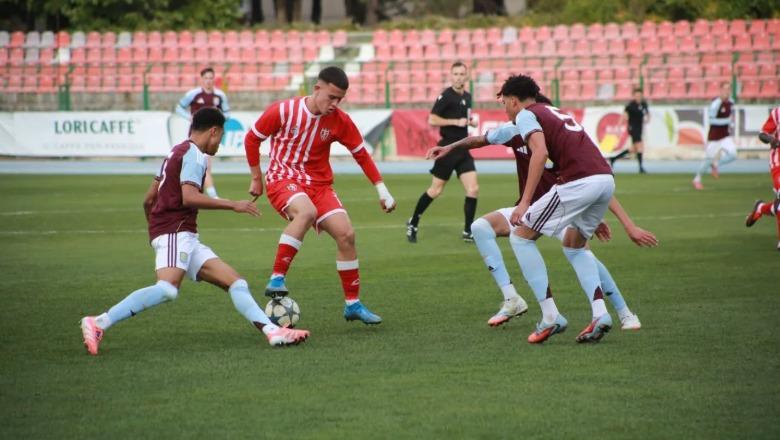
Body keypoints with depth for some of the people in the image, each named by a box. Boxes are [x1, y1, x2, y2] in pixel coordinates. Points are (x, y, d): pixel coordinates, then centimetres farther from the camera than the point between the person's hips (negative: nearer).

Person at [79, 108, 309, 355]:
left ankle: (272, 331, -6)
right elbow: (189, 197, -19)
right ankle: (98, 324, -34)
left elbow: (149, 199, 25)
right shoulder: (194, 154, -5)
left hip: (186, 237, 11)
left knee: (236, 283, 4)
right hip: (175, 231, -11)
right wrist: (233, 205, -14)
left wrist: (154, 231, 40)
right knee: (168, 289, -31)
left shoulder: (177, 153, 24)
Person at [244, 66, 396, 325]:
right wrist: (257, 178, 5)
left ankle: (352, 304, 6)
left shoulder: (340, 121, -5)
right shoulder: (283, 111, -14)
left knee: (346, 234, -9)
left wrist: (381, 190, 3)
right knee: (307, 212, -37)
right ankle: (277, 279, -33)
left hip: (319, 184, 4)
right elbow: (252, 139, 0)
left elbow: (361, 154, 6)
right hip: (283, 178, -4)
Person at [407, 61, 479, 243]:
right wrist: (456, 122, -20)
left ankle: (468, 232, 4)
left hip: (463, 149, 6)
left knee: (473, 189, -5)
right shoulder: (446, 96, -12)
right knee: (436, 190, 2)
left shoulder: (467, 97, 11)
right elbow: (432, 120, -17)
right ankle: (413, 223, 21)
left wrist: (470, 122, 7)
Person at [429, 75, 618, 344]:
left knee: (521, 237, 6)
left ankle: (550, 317, 1)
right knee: (574, 246, 29)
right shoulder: (554, 114, 31)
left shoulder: (525, 115, 6)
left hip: (578, 183, -8)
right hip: (605, 178, 8)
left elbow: (540, 152, -16)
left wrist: (525, 202, -19)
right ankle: (600, 314, 11)